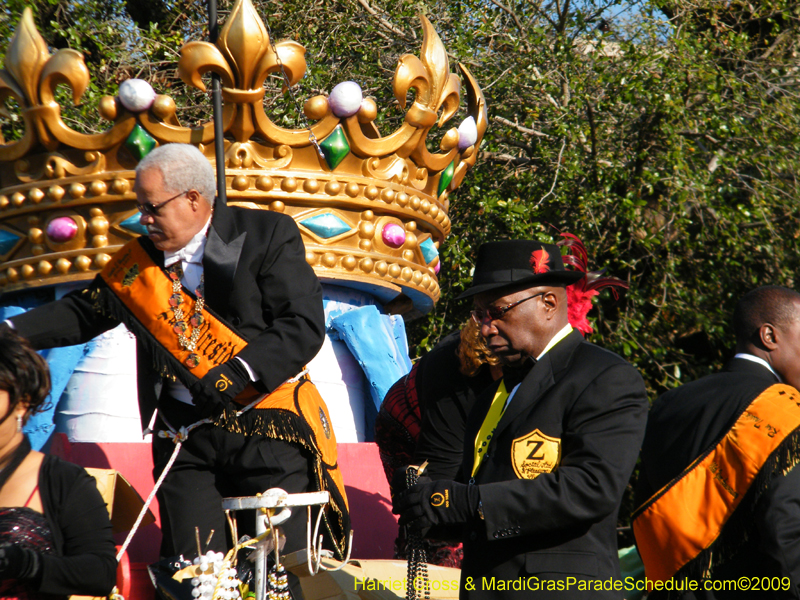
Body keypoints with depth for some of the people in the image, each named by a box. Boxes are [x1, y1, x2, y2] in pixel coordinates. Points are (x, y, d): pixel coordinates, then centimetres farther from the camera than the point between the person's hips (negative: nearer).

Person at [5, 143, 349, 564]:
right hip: (185, 436, 4)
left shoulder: (267, 235, -4)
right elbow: (82, 313, 19)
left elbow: (305, 324, -11)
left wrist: (240, 371, -21)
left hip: (269, 432, -4)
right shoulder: (138, 261, 11)